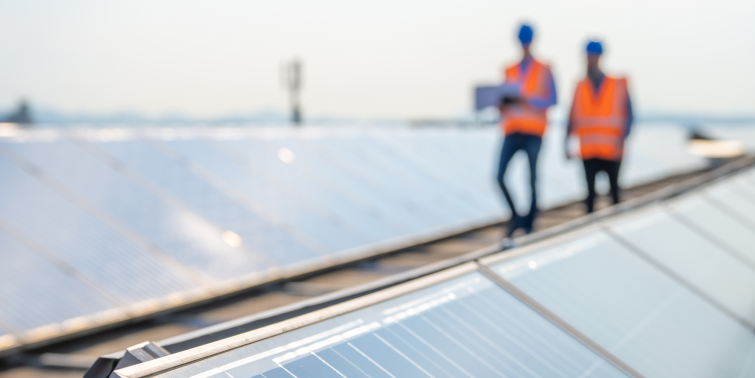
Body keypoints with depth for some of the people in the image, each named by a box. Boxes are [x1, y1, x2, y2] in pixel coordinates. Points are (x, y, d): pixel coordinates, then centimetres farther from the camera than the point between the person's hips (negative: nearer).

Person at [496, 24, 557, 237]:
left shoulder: (543, 71, 5)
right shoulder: (510, 71, 16)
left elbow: (552, 100, -4)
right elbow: (502, 100, 17)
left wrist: (526, 101, -18)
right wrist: (502, 105, -7)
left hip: (533, 133, -3)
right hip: (512, 131, 3)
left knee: (532, 180, -4)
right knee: (500, 176, -12)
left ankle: (529, 224, 5)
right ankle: (516, 217, 5)